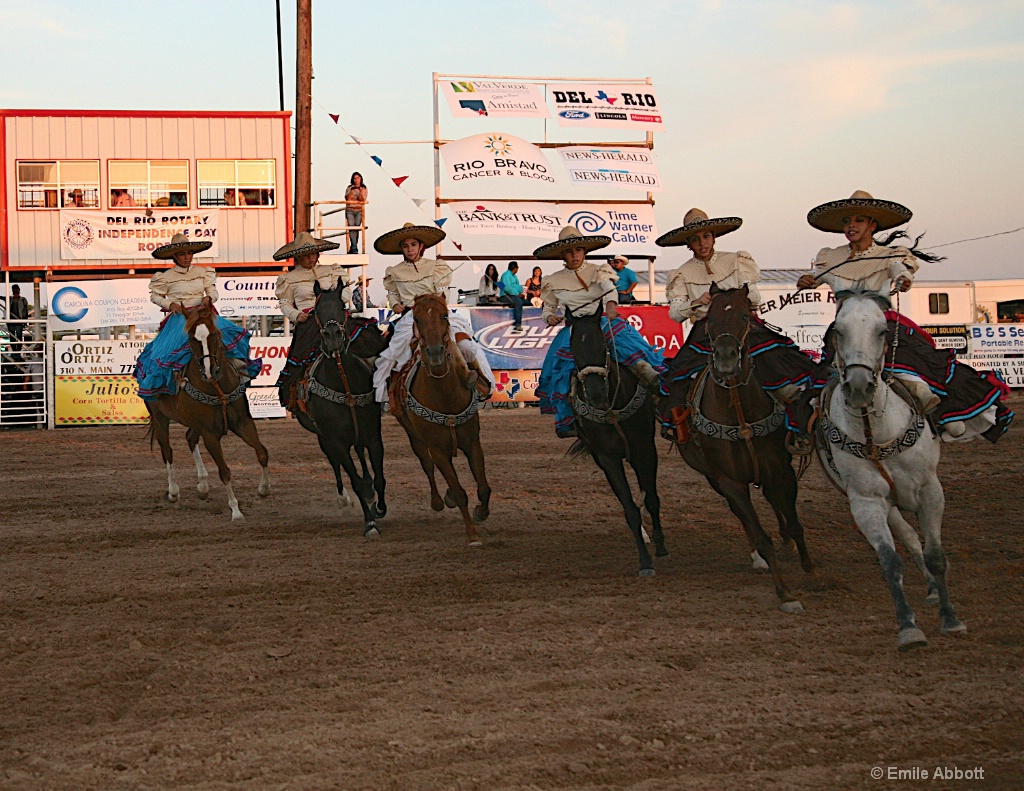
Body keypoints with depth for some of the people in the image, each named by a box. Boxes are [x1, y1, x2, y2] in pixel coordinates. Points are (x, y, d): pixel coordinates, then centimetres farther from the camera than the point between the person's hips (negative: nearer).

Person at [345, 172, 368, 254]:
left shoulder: (363, 189, 7)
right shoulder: (349, 188, 6)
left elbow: (362, 200, -5)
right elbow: (347, 199, -3)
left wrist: (360, 191, -19)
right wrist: (351, 191, -16)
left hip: (359, 211, 1)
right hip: (350, 210, -1)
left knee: (356, 229, -2)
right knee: (352, 228, -13)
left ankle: (352, 249, 7)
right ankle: (354, 249, -18)